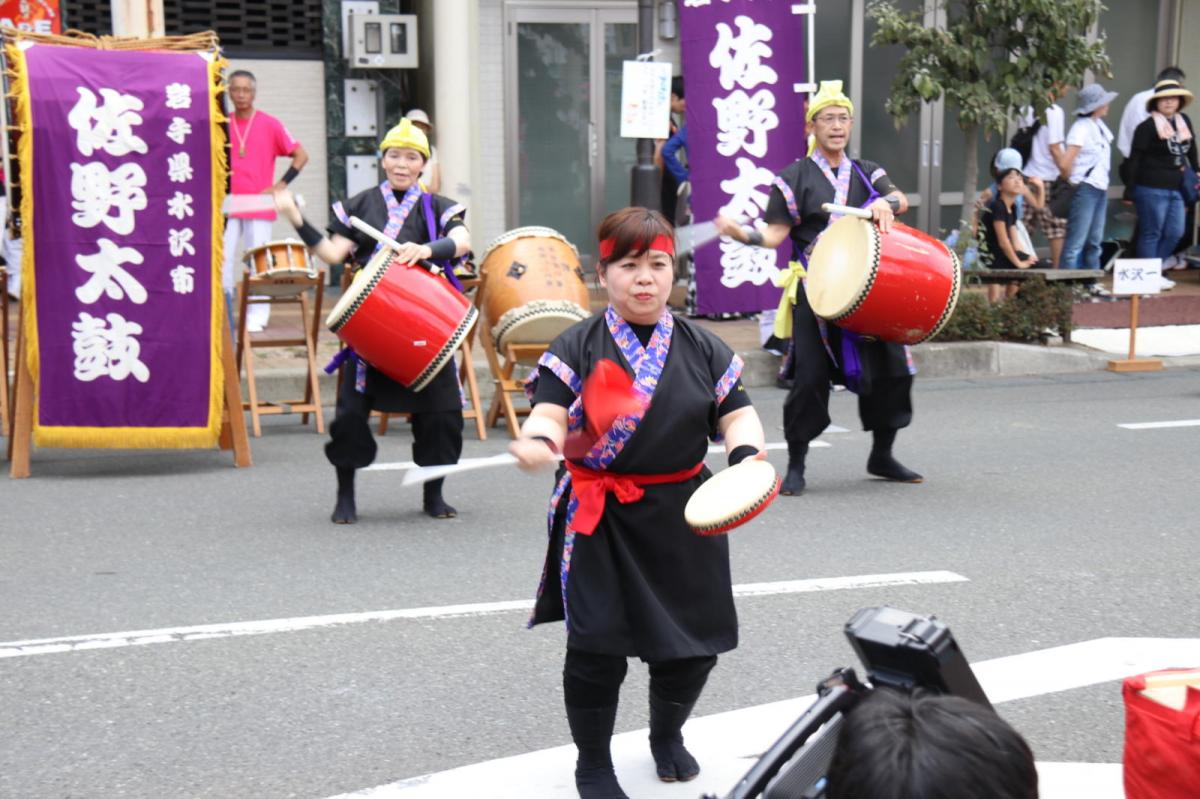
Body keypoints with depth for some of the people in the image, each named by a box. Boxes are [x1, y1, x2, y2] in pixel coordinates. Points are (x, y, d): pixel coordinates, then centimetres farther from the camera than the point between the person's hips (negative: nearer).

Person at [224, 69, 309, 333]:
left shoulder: (270, 124, 0)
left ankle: (257, 316, 5)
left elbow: (301, 155, 1)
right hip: (226, 205, 3)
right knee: (222, 259, 0)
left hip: (259, 206, -3)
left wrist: (280, 185, -5)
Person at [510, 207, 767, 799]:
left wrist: (746, 451, -18)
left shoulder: (703, 349, 5)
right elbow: (549, 411, -13)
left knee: (693, 640, 9)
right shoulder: (577, 347, -4)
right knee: (596, 645, -2)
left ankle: (668, 735, 40)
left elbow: (736, 415, 4)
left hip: (682, 516, 3)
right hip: (598, 520, -3)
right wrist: (539, 440, -37)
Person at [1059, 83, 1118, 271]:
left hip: (1101, 190, 9)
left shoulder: (1100, 125, 11)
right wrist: (1074, 182, -6)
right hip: (1085, 190, -9)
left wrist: (1103, 182, 12)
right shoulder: (1081, 128, -15)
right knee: (1076, 243, -7)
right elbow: (1065, 164, -22)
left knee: (1095, 241, 14)